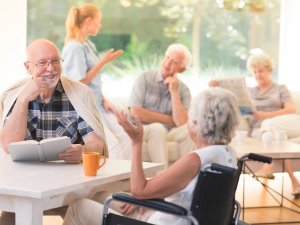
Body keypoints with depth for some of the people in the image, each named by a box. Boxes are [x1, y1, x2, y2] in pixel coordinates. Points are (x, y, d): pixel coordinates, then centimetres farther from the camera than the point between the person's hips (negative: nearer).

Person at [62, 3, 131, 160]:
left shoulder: (89, 45, 13)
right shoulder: (74, 48, -14)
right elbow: (80, 82, -17)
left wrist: (104, 100, 5)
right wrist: (103, 62, -15)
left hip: (97, 105, 8)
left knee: (124, 138, -3)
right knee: (111, 143, -19)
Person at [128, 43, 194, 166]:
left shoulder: (183, 90, 4)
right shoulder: (145, 78, 0)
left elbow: (181, 123, -10)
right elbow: (135, 112, -10)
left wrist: (174, 92, -11)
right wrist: (168, 119, -7)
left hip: (168, 134, 2)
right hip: (142, 130, -2)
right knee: (157, 128, -34)